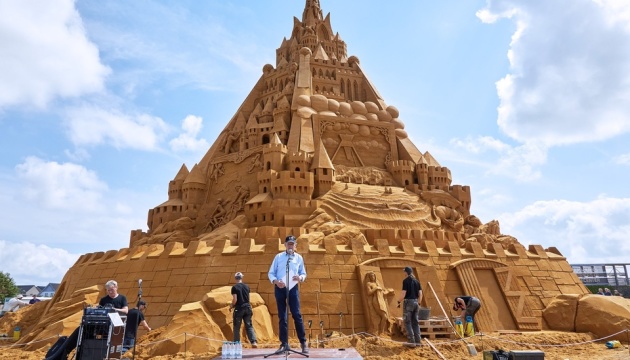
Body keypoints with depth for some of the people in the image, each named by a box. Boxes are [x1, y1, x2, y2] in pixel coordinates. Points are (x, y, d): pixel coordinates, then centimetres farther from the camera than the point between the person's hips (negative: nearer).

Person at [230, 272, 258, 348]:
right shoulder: (246, 286, 9)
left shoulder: (234, 287, -7)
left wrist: (231, 306, 4)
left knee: (237, 327, 8)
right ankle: (253, 342, -3)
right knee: (249, 326, 9)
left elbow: (235, 299, -13)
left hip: (239, 309, -4)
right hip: (247, 308, 4)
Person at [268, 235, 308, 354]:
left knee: (297, 314, -6)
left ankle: (303, 342, 4)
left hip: (293, 288, -1)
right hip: (280, 288, 1)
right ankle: (284, 343, 14)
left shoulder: (299, 258, 6)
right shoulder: (278, 257, 4)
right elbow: (271, 273, 4)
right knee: (282, 316, 6)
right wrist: (275, 281, -15)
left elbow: (304, 273, 10)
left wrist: (300, 278, -13)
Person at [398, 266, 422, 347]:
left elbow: (403, 293, -14)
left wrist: (399, 301, 0)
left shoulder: (406, 281, -9)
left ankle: (411, 341, -3)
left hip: (408, 302, -6)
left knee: (407, 322, 0)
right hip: (415, 302, 7)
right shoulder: (417, 281, 10)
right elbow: (420, 294, 8)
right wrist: (418, 302, 20)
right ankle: (417, 341, 13)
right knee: (415, 322, 12)